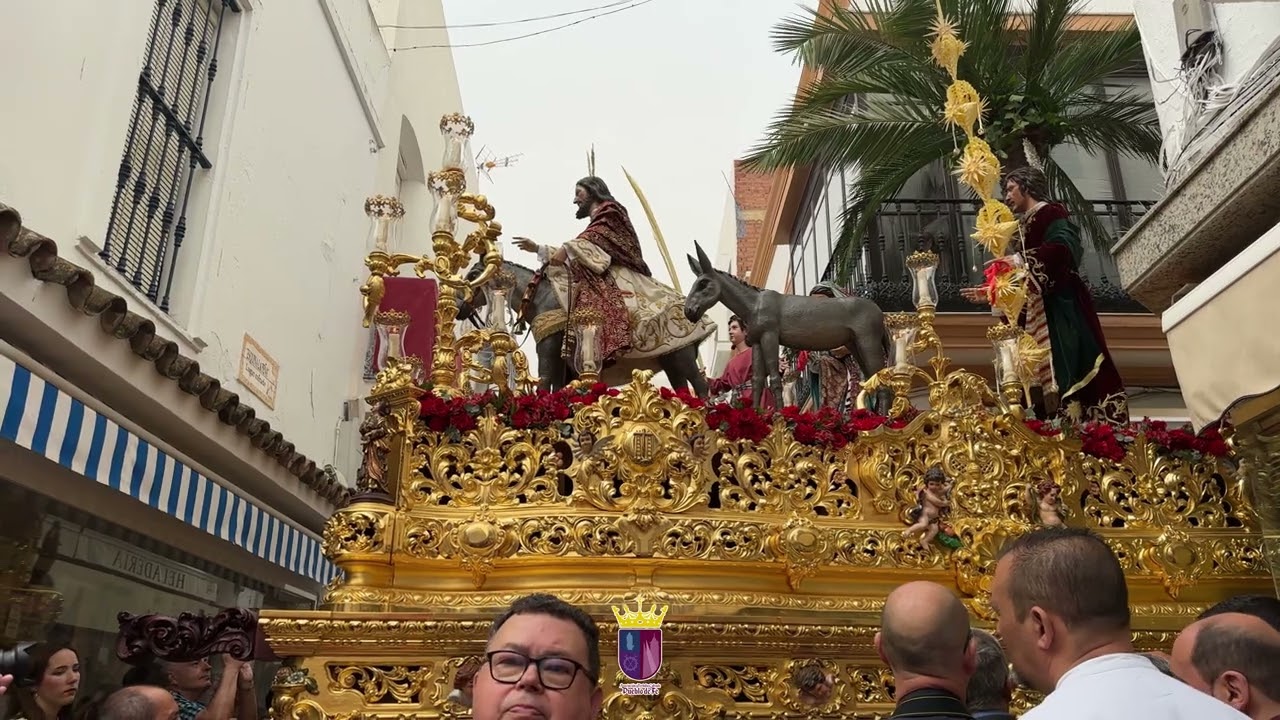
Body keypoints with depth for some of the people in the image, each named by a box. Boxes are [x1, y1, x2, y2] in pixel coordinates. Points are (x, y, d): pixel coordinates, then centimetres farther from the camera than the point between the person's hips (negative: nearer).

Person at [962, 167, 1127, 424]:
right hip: (1041, 317, 9)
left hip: (1060, 310, -9)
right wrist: (992, 293, 25)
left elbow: (1064, 248, -18)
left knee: (1068, 368, -16)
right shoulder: (1027, 226, 26)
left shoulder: (1049, 213, 3)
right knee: (1049, 376, -2)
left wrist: (1020, 260, -22)